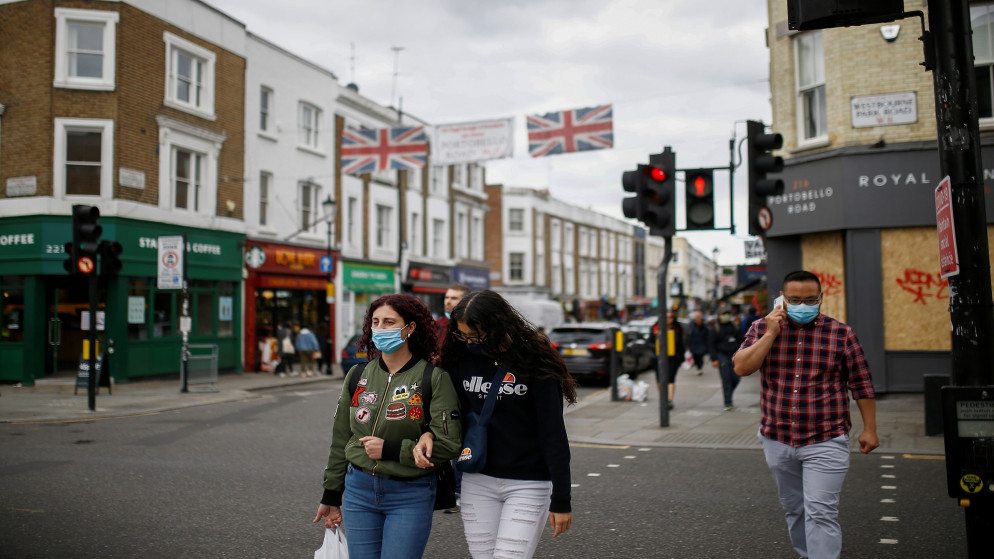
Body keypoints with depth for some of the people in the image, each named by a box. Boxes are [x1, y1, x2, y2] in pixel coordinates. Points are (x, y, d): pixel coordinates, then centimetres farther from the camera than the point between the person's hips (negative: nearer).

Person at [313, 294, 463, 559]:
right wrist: (331, 496, 16)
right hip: (359, 490, 4)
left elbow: (449, 444, -14)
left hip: (411, 496, -4)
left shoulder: (434, 378, -9)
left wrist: (389, 449, -15)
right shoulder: (357, 375, 5)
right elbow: (341, 440, 13)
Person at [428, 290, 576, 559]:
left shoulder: (534, 361, -11)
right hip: (477, 482, 5)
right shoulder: (462, 358, 2)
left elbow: (553, 434, -11)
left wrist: (561, 500, -12)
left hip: (528, 485, -4)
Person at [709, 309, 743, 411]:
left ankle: (728, 394, 25)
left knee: (736, 378, -3)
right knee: (726, 379, -5)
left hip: (734, 355, 3)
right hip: (722, 355, -3)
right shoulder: (716, 329, 3)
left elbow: (740, 341, 16)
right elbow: (712, 345, 3)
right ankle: (727, 403, 0)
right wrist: (714, 359, -4)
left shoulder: (735, 327, 11)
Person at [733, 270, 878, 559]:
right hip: (777, 439, 3)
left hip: (824, 442, -3)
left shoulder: (841, 334, -2)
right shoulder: (762, 329, 1)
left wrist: (869, 429, 3)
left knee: (820, 513, -9)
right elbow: (742, 367, -12)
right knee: (794, 509, 18)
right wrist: (771, 333, -16)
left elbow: (861, 385, 4)